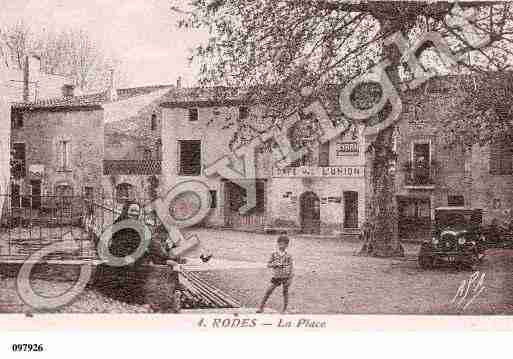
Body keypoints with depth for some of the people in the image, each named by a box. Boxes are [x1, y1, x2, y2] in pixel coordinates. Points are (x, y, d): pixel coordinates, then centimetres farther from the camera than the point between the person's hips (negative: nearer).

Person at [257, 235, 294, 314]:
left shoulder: (288, 256, -3)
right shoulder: (274, 254, 1)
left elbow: (291, 267, -2)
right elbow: (268, 265, 4)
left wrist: (290, 278, -8)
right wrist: (275, 264, -16)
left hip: (286, 277, -1)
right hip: (276, 277, 1)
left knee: (285, 292, 6)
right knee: (268, 291, -3)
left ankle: (284, 309, 21)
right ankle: (261, 307, 4)